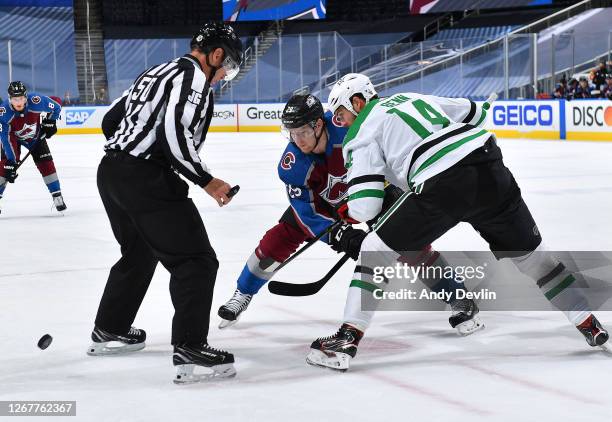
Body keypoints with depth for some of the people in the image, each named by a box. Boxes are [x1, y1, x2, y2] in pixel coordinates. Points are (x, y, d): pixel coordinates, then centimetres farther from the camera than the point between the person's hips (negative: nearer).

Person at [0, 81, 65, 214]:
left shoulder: (36, 101, -34)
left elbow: (56, 107, -13)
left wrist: (49, 122, -9)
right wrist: (11, 162, -35)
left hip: (35, 136, 1)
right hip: (13, 137, -1)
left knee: (46, 163, -6)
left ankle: (57, 196, 4)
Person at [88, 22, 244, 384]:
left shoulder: (158, 72, 20)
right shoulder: (194, 77, -9)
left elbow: (110, 121, 23)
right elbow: (174, 135, -22)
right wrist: (207, 181, -14)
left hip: (111, 172, 10)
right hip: (146, 181, -10)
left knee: (139, 253, 28)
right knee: (196, 261, -7)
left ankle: (109, 331, 39)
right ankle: (190, 350, -15)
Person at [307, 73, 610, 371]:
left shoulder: (361, 132, 11)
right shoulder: (412, 98, 29)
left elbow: (364, 205, 1)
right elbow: (469, 111, 38)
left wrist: (343, 213, 23)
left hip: (442, 186, -6)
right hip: (489, 164, 6)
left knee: (376, 250, 7)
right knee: (529, 252, 21)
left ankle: (347, 339, -1)